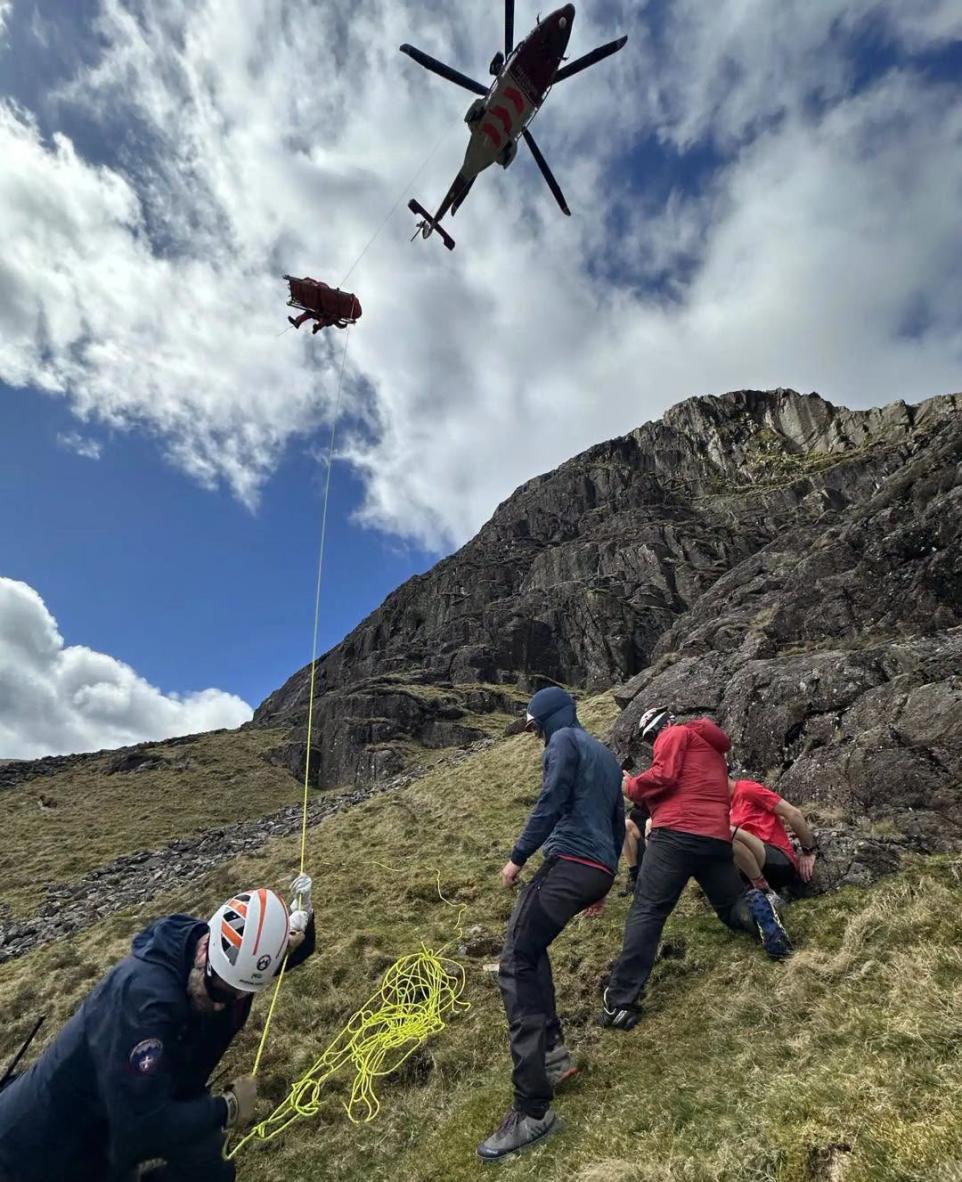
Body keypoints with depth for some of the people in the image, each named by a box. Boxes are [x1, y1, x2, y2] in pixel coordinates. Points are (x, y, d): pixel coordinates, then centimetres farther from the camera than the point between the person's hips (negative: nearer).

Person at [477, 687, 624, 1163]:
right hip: (599, 870, 10)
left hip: (570, 864, -9)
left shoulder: (565, 740, -1)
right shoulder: (605, 754, 24)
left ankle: (532, 1109, -12)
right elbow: (618, 824, 25)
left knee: (516, 965, -9)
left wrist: (517, 856, -9)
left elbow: (551, 802, -14)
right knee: (529, 948, 24)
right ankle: (553, 1053, 22)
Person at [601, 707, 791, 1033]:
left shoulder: (675, 734, 5)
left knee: (646, 913, -7)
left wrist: (631, 787, 5)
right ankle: (754, 908, -11)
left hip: (678, 834, -7)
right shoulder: (713, 748, 30)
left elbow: (662, 777, -10)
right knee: (734, 910, 23)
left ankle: (619, 1002, -14)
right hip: (718, 838, 7)